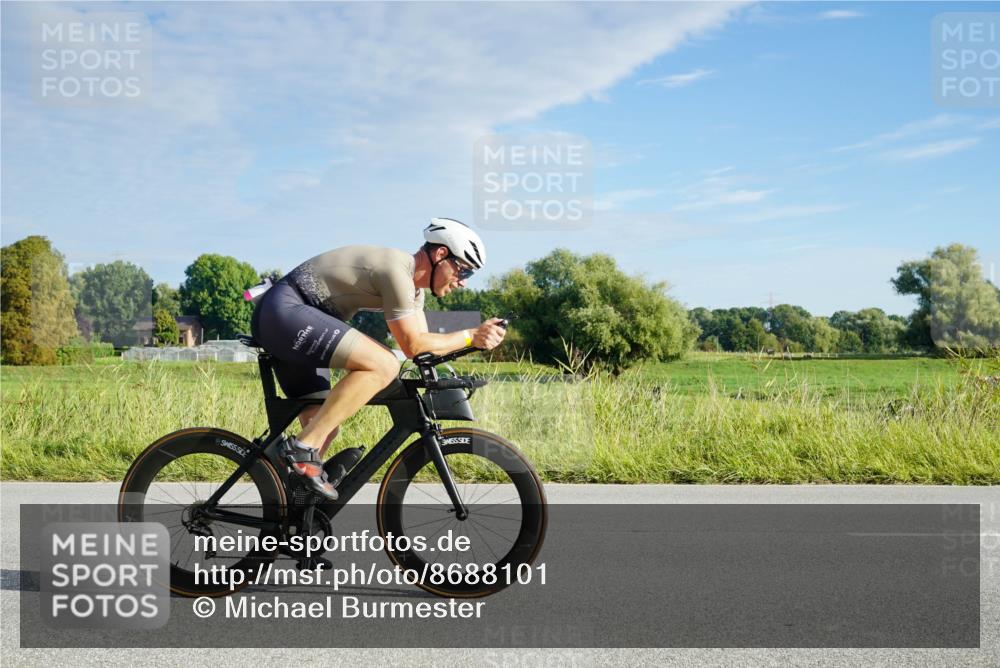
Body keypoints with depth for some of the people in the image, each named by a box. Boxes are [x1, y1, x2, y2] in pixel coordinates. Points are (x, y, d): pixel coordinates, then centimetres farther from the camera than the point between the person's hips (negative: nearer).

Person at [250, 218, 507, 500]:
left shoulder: (413, 281, 14)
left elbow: (423, 343, 11)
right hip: (285, 310, -11)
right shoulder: (397, 271, -18)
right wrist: (470, 336, -9)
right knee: (383, 366, -24)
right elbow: (413, 346, -16)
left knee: (325, 426, 9)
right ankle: (303, 447, -20)